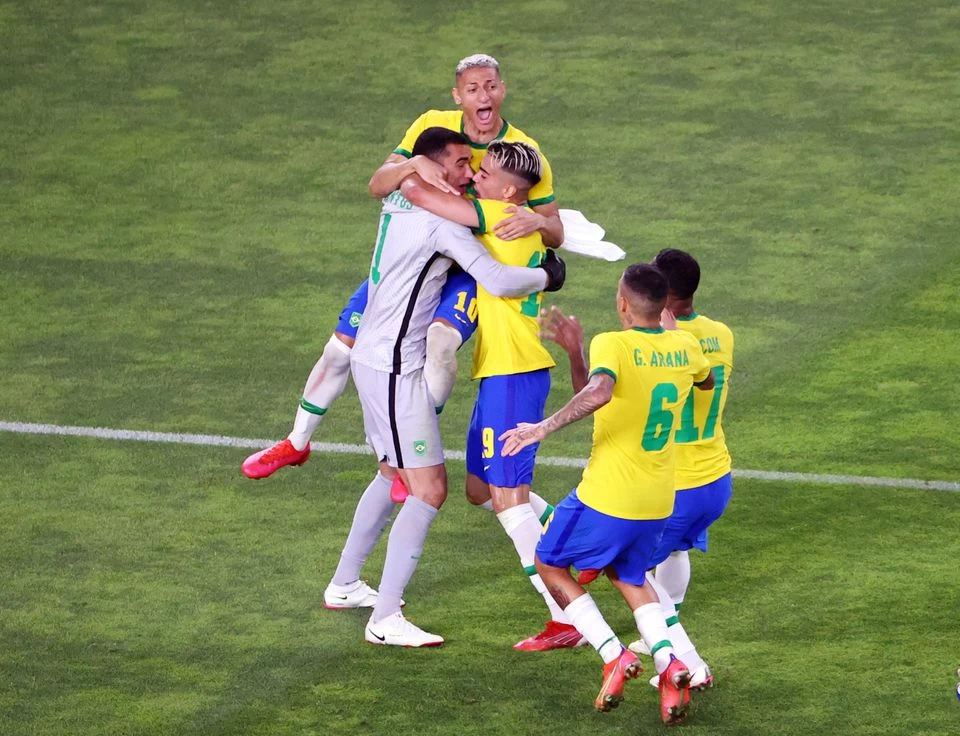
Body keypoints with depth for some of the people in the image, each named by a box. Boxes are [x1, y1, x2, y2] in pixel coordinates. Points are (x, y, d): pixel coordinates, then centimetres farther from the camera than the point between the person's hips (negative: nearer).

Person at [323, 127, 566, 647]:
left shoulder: (399, 203, 7)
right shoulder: (441, 220, -19)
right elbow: (499, 281, -24)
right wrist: (547, 277, -2)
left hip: (374, 357, 10)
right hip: (394, 370, -10)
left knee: (393, 474, 25)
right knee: (428, 489, -9)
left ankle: (344, 584, 35)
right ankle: (385, 619, -11)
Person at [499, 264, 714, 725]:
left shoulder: (612, 345, -17)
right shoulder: (685, 347, 3)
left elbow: (600, 390, -38)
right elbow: (707, 382, 26)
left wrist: (544, 428, -35)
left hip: (607, 499, -6)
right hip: (658, 504, 6)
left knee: (550, 564, 17)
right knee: (629, 576, 28)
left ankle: (614, 656, 0)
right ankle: (668, 663, 2)